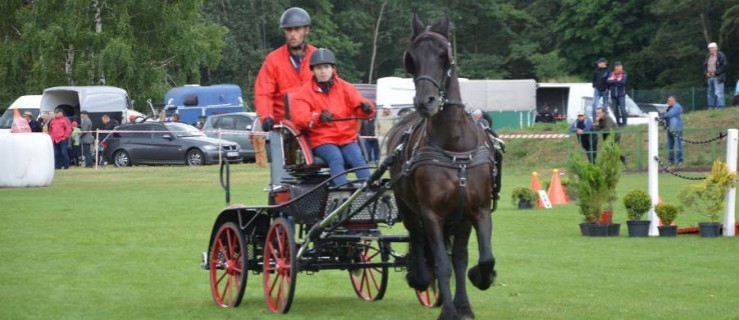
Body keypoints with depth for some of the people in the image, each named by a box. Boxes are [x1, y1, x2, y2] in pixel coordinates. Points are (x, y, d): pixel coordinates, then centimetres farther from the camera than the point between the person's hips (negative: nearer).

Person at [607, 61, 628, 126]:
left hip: (621, 94, -3)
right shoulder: (612, 74, 6)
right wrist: (617, 81, -9)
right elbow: (608, 81, -7)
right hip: (613, 94, 3)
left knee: (622, 109, -9)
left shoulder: (624, 74, -3)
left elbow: (623, 82, -16)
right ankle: (618, 122, 19)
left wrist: (613, 81, -10)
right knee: (615, 109, 8)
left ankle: (624, 122, -3)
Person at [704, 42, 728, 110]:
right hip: (710, 77, 7)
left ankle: (720, 107, -10)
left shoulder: (721, 56, -6)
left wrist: (716, 73, -14)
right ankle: (711, 107, 14)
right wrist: (706, 73, 3)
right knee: (711, 93, 9)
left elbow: (724, 65, -11)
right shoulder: (708, 56, 15)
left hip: (718, 78, -7)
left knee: (718, 93, -11)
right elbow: (704, 65, 22)